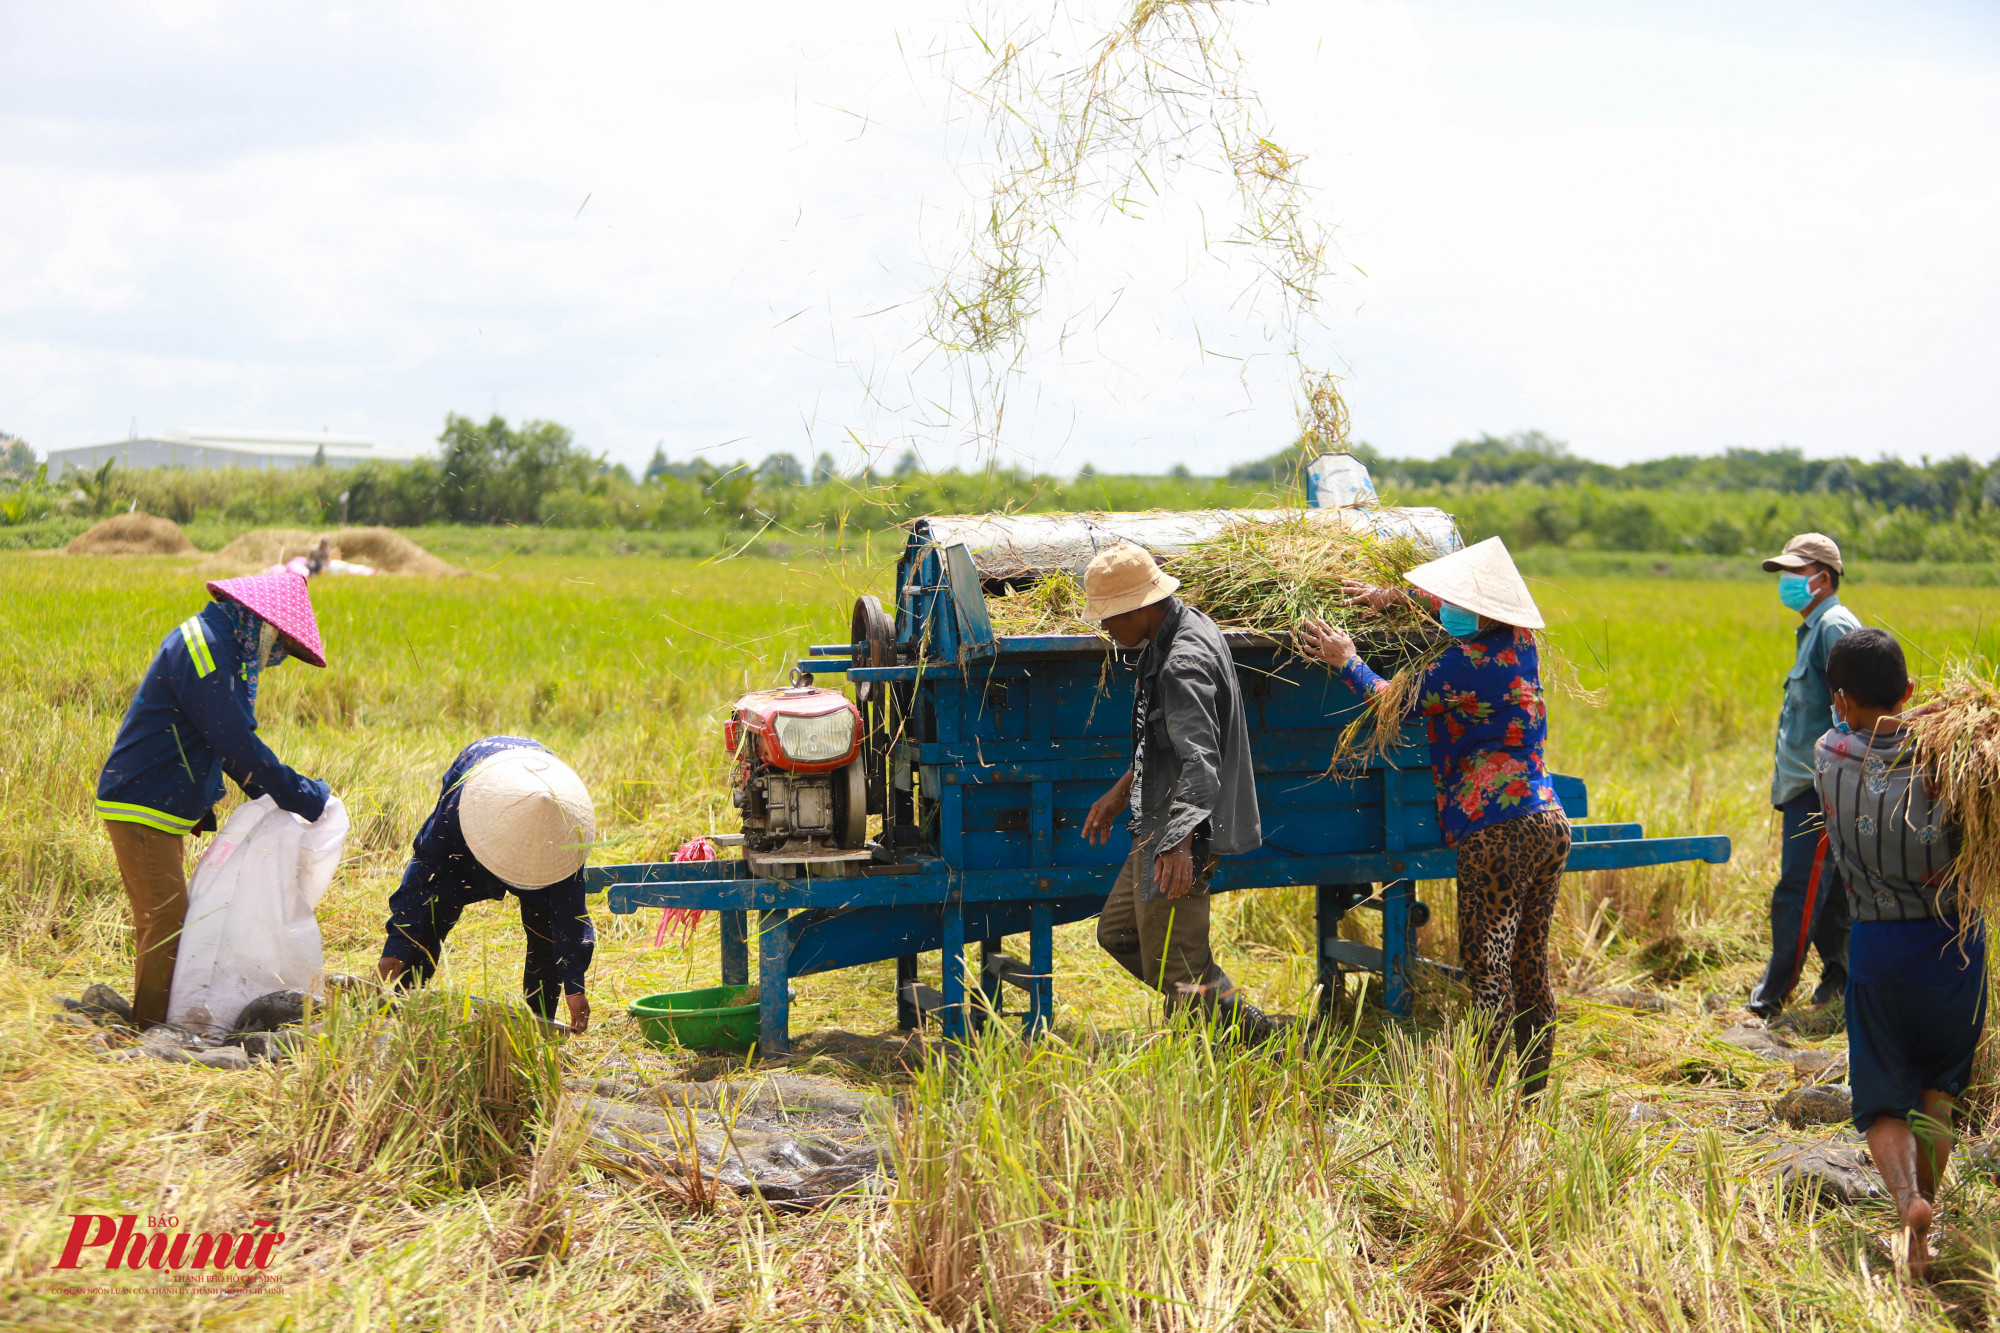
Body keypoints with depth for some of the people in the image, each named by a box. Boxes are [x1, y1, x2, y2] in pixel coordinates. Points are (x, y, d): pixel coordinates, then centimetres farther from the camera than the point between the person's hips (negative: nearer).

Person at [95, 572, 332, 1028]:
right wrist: (305, 797, -17)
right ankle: (151, 1032, -3)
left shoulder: (218, 645, 12)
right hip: (141, 808, -11)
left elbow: (230, 739, 18)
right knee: (165, 922, -9)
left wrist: (268, 794, 8)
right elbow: (238, 745, -23)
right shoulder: (203, 649, -21)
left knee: (163, 921, 16)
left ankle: (154, 1025, 24)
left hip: (164, 810, 11)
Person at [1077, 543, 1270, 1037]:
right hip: (1160, 827, 11)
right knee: (1117, 932, 20)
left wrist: (1180, 844, -42)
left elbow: (1200, 761, -32)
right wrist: (1120, 792, 28)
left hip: (1181, 834, -11)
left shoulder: (1184, 664, -23)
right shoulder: (1185, 626, 10)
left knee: (1173, 966, -5)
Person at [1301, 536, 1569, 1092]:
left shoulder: (1464, 661, -12)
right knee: (1531, 968, 13)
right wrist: (1401, 596, 27)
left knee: (1487, 972, -7)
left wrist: (1346, 660, 12)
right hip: (1549, 820, 9)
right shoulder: (1519, 641, 9)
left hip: (1497, 831, -9)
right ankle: (1533, 1095, 17)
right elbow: (1476, 611, 30)